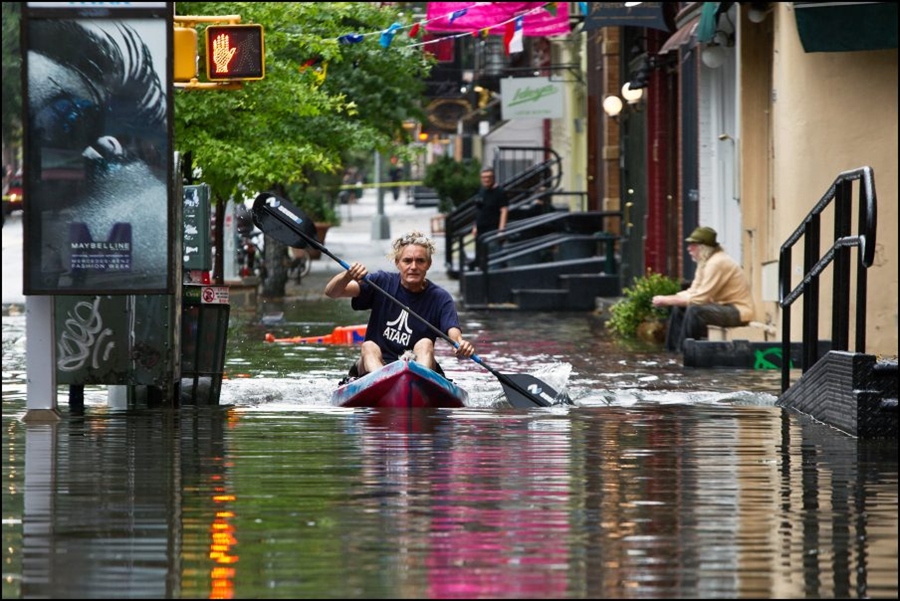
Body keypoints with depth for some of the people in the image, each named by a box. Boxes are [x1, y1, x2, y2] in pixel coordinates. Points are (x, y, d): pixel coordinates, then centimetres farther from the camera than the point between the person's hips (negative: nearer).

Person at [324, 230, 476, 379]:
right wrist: (348, 275, -27)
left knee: (425, 344, -26)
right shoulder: (381, 282, 3)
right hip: (375, 368, 1)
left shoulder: (440, 298, 0)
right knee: (369, 347, -27)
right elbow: (331, 292, -4)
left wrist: (461, 345, -41)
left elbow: (453, 333, -15)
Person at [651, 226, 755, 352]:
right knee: (679, 308, 7)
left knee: (694, 311, -29)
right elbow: (693, 292, 8)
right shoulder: (705, 262, 8)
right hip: (724, 306, 10)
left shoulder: (717, 263, -23)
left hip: (739, 310, -10)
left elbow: (699, 298, -24)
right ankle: (674, 350, 7)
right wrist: (666, 299, -7)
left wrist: (667, 300, -18)